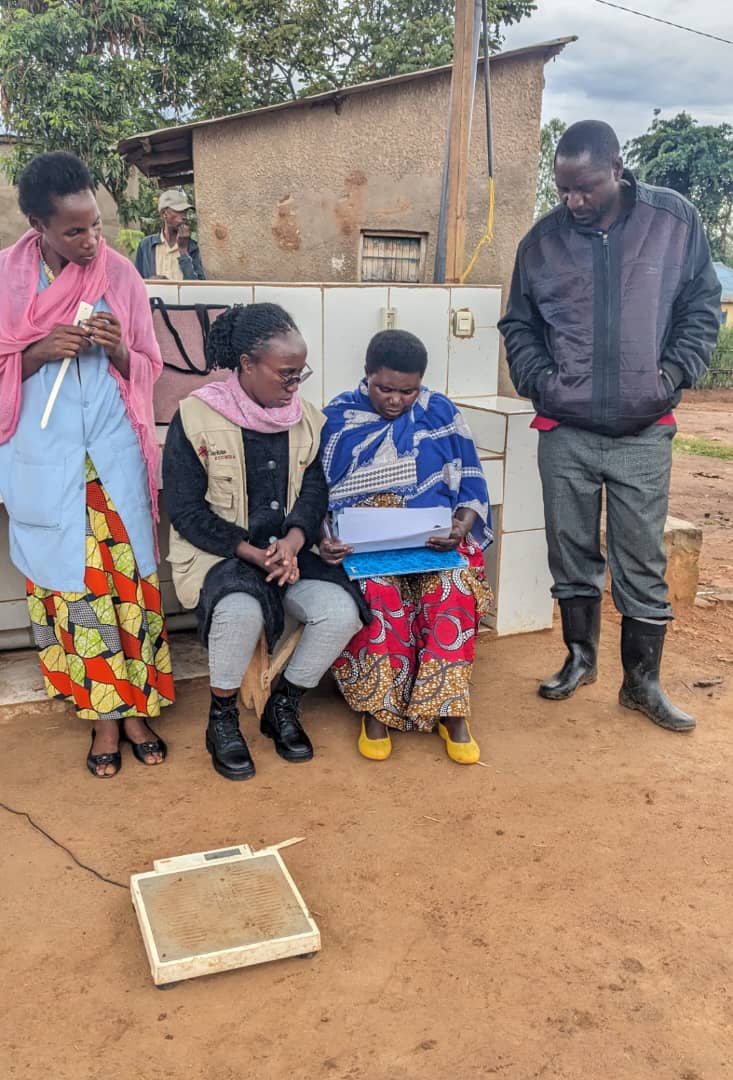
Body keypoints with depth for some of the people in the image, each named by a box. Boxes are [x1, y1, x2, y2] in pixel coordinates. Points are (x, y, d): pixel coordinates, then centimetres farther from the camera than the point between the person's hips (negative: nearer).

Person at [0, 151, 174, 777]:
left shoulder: (119, 273, 0)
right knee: (67, 581, 3)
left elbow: (149, 367, 6)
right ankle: (106, 714, 15)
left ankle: (131, 707, 15)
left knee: (127, 575, 2)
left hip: (114, 453, 0)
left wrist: (118, 350, -16)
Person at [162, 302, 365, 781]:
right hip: (218, 553, -4)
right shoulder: (196, 417, -9)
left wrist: (293, 539, -18)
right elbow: (185, 510, -11)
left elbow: (314, 490, 4)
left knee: (342, 612, -22)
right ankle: (222, 720, -7)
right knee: (241, 610, -37)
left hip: (288, 549, 5)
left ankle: (284, 707, 5)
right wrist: (251, 552, -20)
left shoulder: (305, 417, 5)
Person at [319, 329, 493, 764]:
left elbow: (472, 488, 5)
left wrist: (461, 527, -16)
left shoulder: (442, 413, 6)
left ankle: (450, 710, -18)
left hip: (435, 539, 1)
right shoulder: (338, 418, 3)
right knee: (378, 592, -33)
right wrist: (324, 539, -19)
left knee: (452, 588, -31)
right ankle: (375, 706, -16)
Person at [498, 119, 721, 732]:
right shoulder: (542, 239, 2)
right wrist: (538, 379, -5)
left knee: (643, 563, 3)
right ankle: (580, 657, 31)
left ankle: (642, 682, 18)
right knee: (572, 553, 11)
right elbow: (519, 324, 11)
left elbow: (703, 306, 5)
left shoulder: (675, 220, -1)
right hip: (564, 431, 2)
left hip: (643, 433, -1)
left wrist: (674, 372, -8)